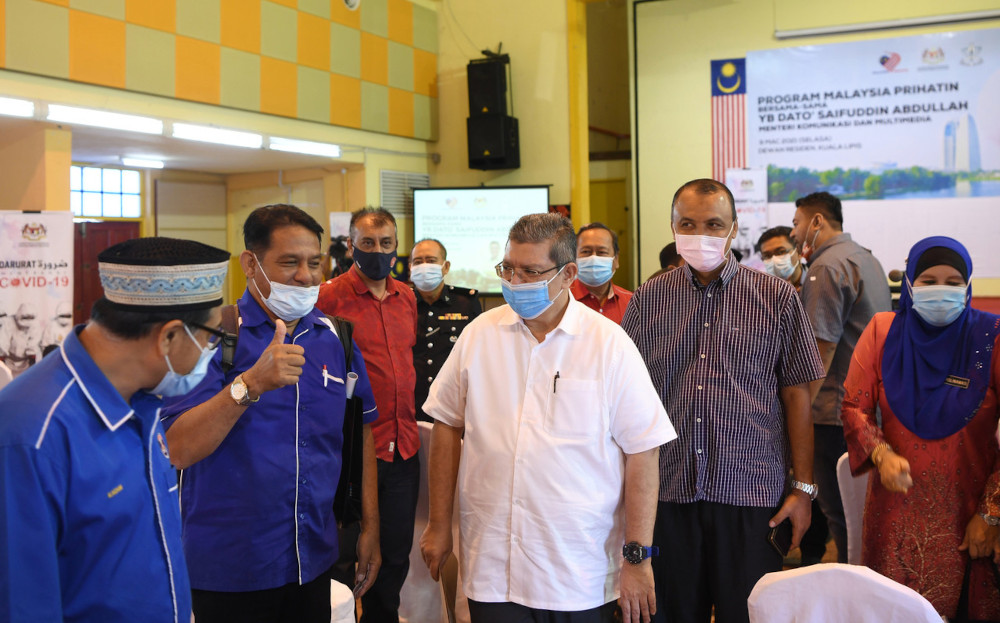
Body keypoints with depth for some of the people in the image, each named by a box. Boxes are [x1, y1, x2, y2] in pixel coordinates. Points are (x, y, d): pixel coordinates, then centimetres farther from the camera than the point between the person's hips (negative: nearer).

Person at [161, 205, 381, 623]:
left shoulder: (335, 337, 3)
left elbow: (361, 432, 11)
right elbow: (178, 451, -22)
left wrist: (370, 526, 8)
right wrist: (251, 383, -33)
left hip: (314, 560, 4)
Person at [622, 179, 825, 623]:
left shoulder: (776, 298, 1)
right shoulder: (648, 299, 5)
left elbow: (796, 394, 1)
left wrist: (804, 487, -1)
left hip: (751, 491, -2)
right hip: (667, 490, 2)